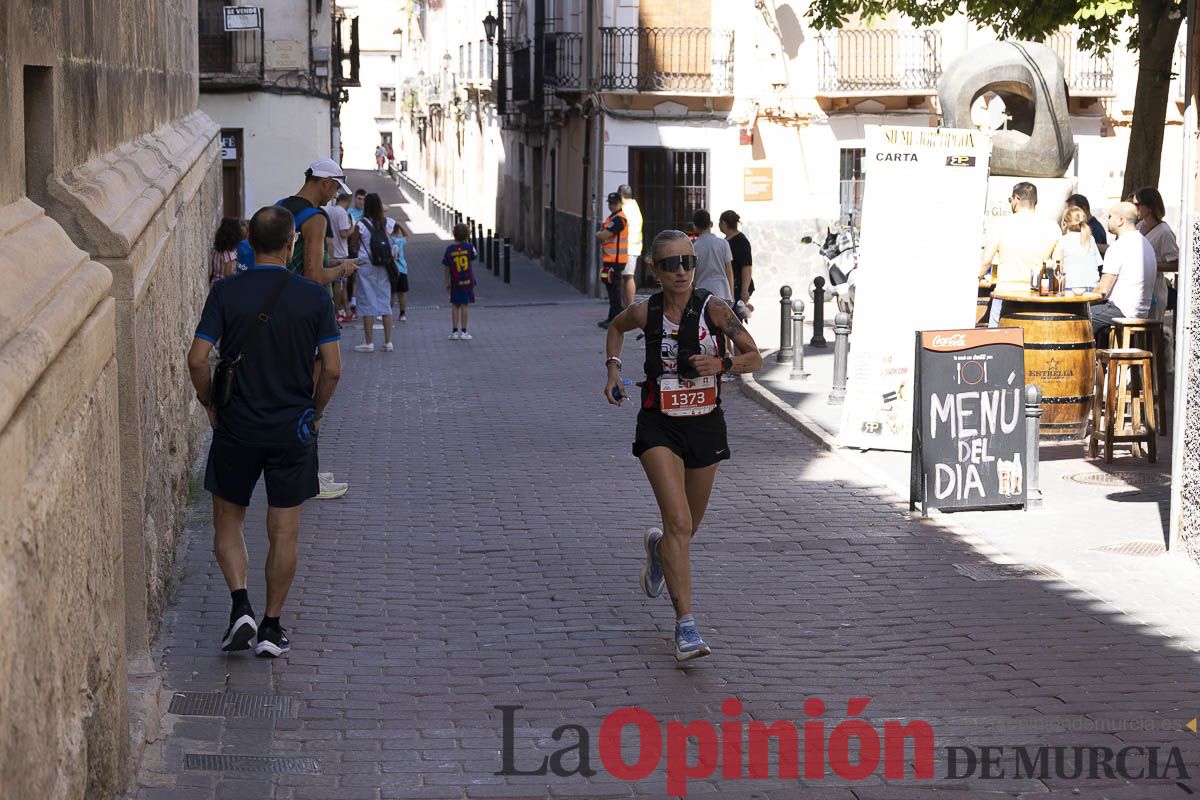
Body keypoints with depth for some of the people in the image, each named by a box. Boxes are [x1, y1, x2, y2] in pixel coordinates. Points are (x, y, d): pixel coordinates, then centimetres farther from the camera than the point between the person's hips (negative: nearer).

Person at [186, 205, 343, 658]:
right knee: (284, 532, 9)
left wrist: (211, 405, 5)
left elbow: (197, 359, -11)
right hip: (293, 431, 0)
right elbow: (332, 369, -6)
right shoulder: (314, 297, -6)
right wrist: (314, 414, 10)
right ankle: (272, 628, 11)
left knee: (228, 522, 16)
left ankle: (241, 605, -1)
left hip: (236, 428, 0)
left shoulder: (226, 293, -7)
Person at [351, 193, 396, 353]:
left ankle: (369, 342, -1)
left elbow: (354, 246, -2)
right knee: (385, 302, 8)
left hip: (365, 265, -4)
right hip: (383, 266, 4)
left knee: (367, 303, 0)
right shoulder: (385, 223, 3)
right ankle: (388, 342, 8)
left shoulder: (361, 224, -9)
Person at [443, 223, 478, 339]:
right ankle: (463, 332, 2)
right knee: (464, 305, 3)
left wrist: (447, 282, 8)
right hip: (468, 281, 0)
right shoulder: (468, 247, -8)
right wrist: (467, 242, 13)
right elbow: (474, 256, 11)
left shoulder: (450, 249, -5)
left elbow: (447, 267, -1)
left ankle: (455, 331, 6)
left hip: (455, 282, 0)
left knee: (455, 306, 8)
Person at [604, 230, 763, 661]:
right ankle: (686, 625, -17)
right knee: (679, 522, -18)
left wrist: (722, 363, -22)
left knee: (688, 526, 17)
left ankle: (657, 546, 54)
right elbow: (616, 327, 17)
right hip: (660, 427, -2)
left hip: (705, 424, 2)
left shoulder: (715, 310, -10)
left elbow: (754, 358, -3)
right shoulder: (645, 312, -6)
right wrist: (613, 368, 2)